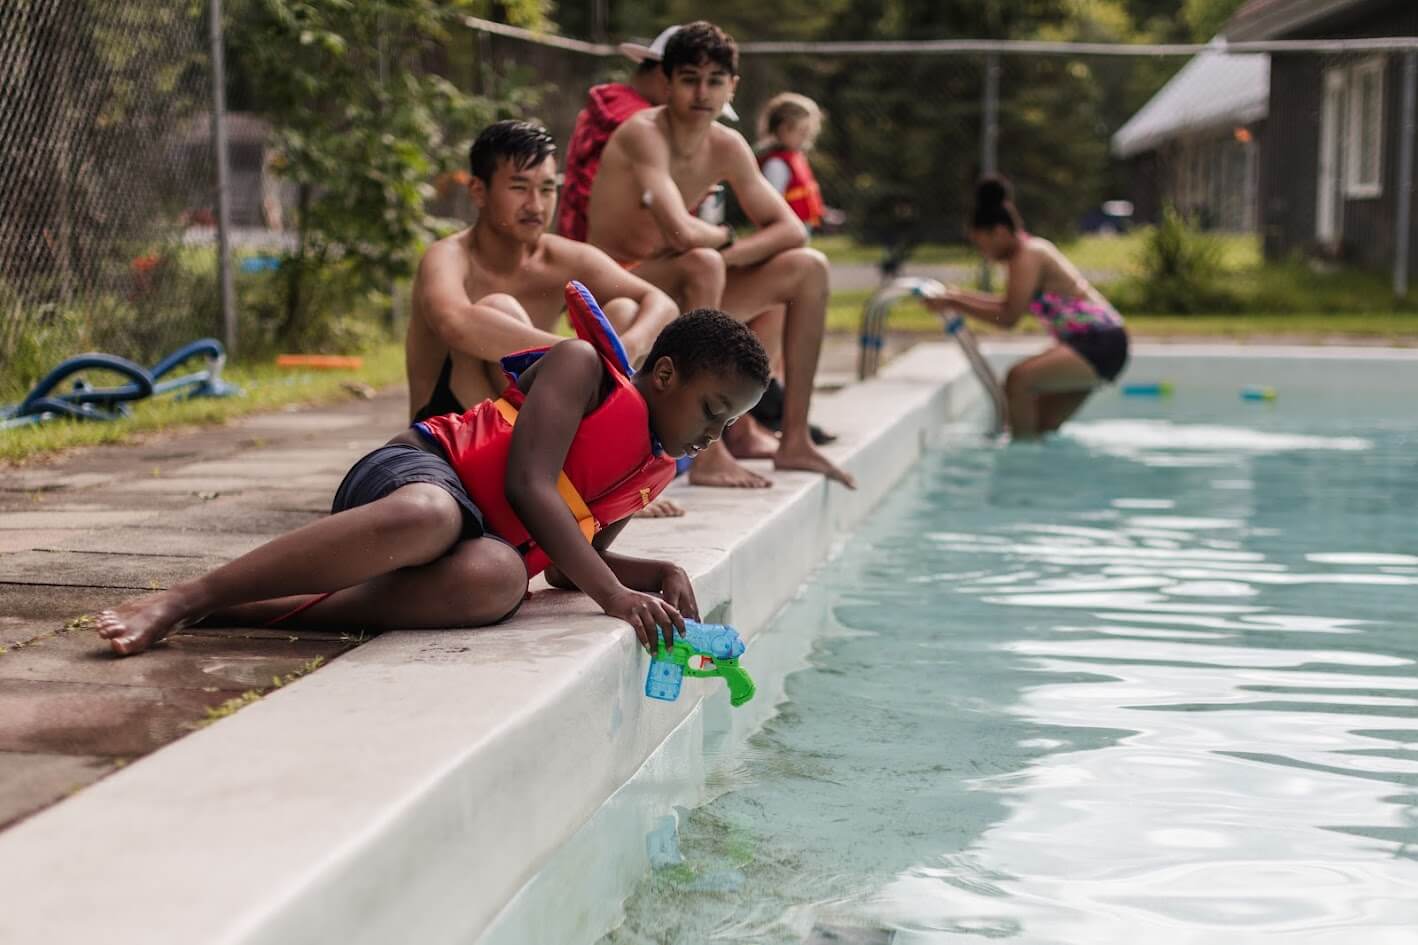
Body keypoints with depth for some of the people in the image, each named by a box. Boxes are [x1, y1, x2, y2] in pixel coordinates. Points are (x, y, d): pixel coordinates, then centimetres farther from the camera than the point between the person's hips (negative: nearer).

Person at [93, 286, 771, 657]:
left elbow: (571, 565, 28)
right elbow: (528, 484, -12)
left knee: (496, 580, -36)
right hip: (416, 472, -5)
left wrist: (659, 574, 9)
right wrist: (614, 595, -20)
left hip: (487, 535, 5)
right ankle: (181, 600, -34)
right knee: (427, 519, -45)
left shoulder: (654, 473, 24)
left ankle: (250, 612, -34)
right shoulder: (584, 367, 1)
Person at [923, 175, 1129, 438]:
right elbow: (1012, 305, 28)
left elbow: (1009, 317, -22)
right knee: (1043, 426, 16)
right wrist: (962, 296, 23)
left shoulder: (1026, 256, -15)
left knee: (1019, 378, -28)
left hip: (1098, 347, -11)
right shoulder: (1034, 247, 16)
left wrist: (956, 305, -15)